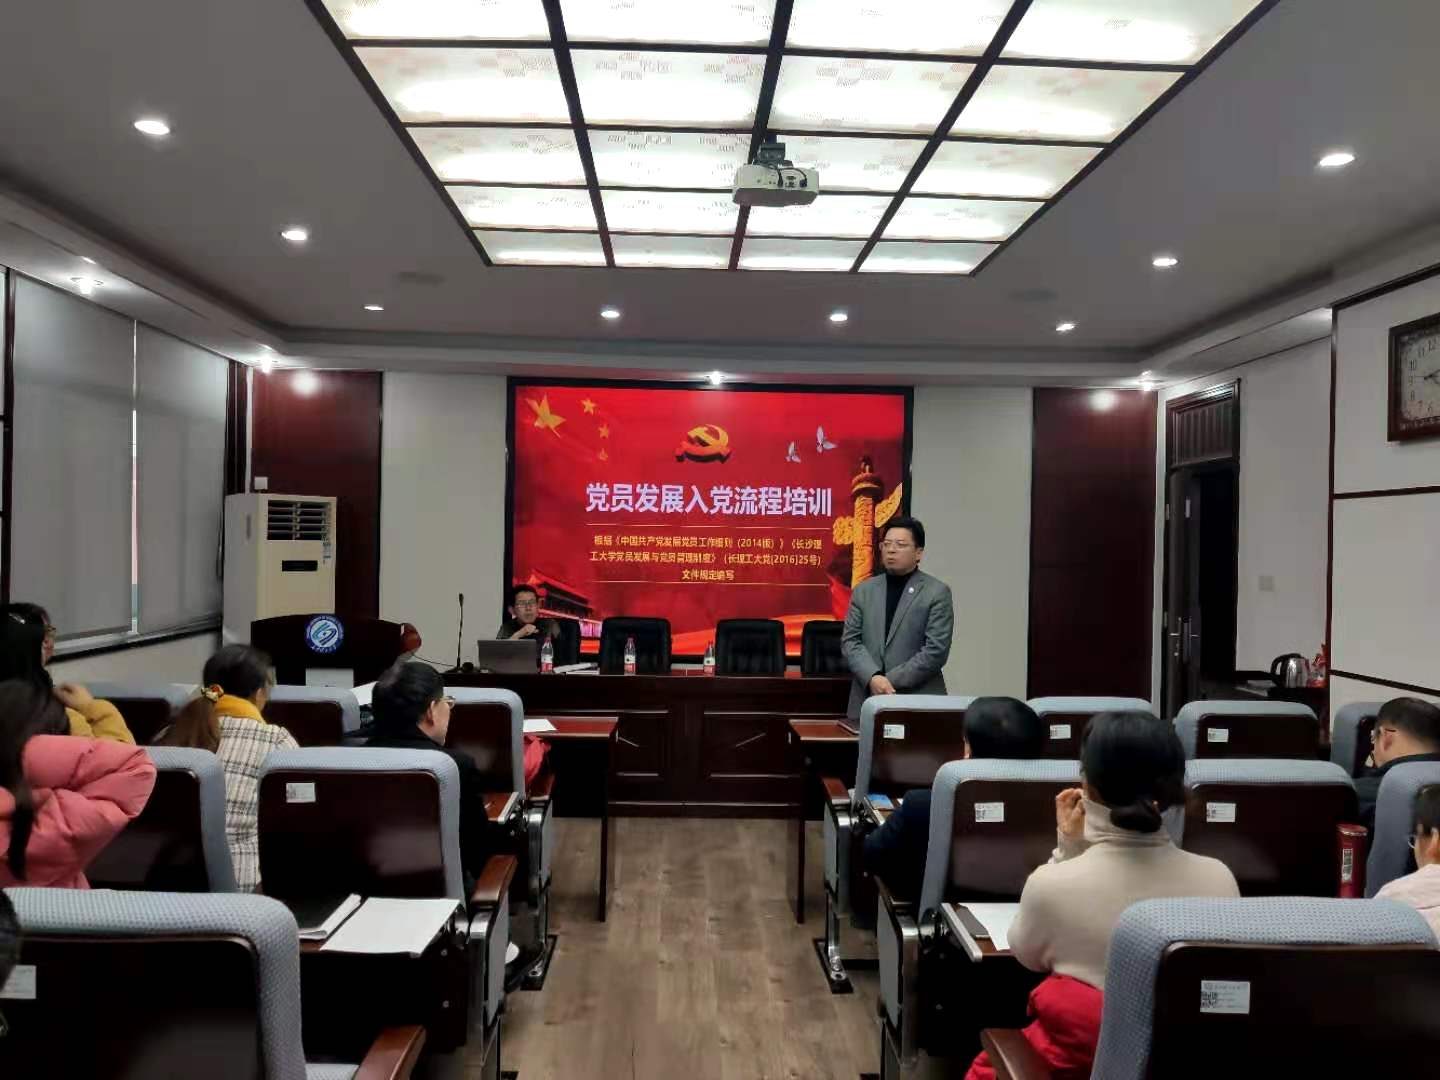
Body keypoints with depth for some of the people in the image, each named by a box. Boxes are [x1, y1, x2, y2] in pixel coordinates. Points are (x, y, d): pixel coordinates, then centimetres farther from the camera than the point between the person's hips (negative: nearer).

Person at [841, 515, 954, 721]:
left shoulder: (937, 592, -1)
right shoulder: (863, 590, 10)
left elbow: (936, 650, -9)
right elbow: (850, 641, 3)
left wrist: (891, 681, -14)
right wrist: (873, 678, -14)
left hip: (919, 704, -3)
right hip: (867, 700, 3)